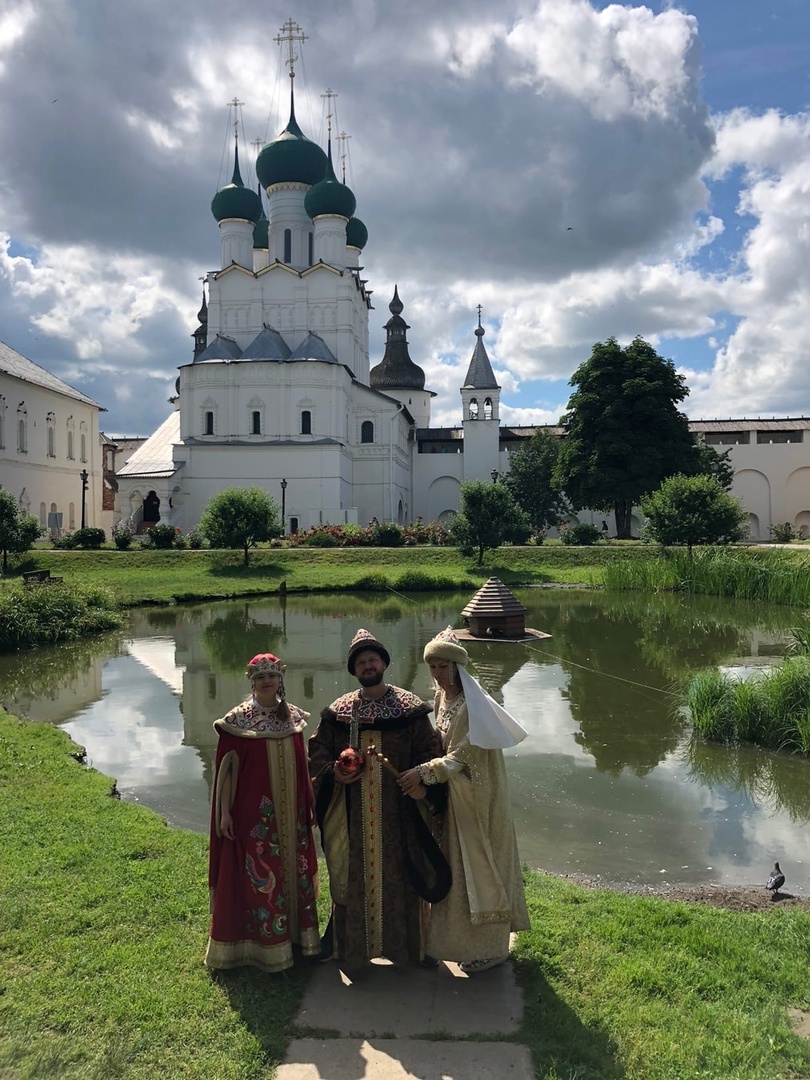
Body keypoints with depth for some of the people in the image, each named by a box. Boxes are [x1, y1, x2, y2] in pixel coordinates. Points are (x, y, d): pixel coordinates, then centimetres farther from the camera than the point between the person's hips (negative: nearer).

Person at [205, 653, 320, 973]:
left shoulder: (294, 716, 4)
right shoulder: (238, 719, -9)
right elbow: (226, 768, -7)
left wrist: (309, 804, 13)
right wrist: (224, 812, -9)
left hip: (290, 813, 5)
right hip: (254, 813, -4)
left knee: (293, 872, 14)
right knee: (256, 877, 3)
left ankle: (294, 935, 30)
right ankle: (256, 945, 17)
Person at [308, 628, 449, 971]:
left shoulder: (409, 707, -1)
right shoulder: (338, 712, 4)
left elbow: (429, 750, -1)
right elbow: (319, 751, 8)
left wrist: (422, 782, -16)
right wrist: (334, 774, -10)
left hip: (398, 811, -1)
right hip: (353, 812, 2)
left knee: (399, 873, 7)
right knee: (353, 874, 8)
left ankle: (405, 943, 24)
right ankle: (353, 945, 23)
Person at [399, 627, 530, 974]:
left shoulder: (472, 703, -22)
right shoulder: (442, 696, 4)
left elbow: (462, 754, -22)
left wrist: (424, 772, -24)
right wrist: (426, 770, 4)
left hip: (475, 795, -8)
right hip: (453, 794, 8)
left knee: (477, 864, 2)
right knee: (458, 865, 17)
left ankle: (490, 947, 18)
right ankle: (468, 939, 34)